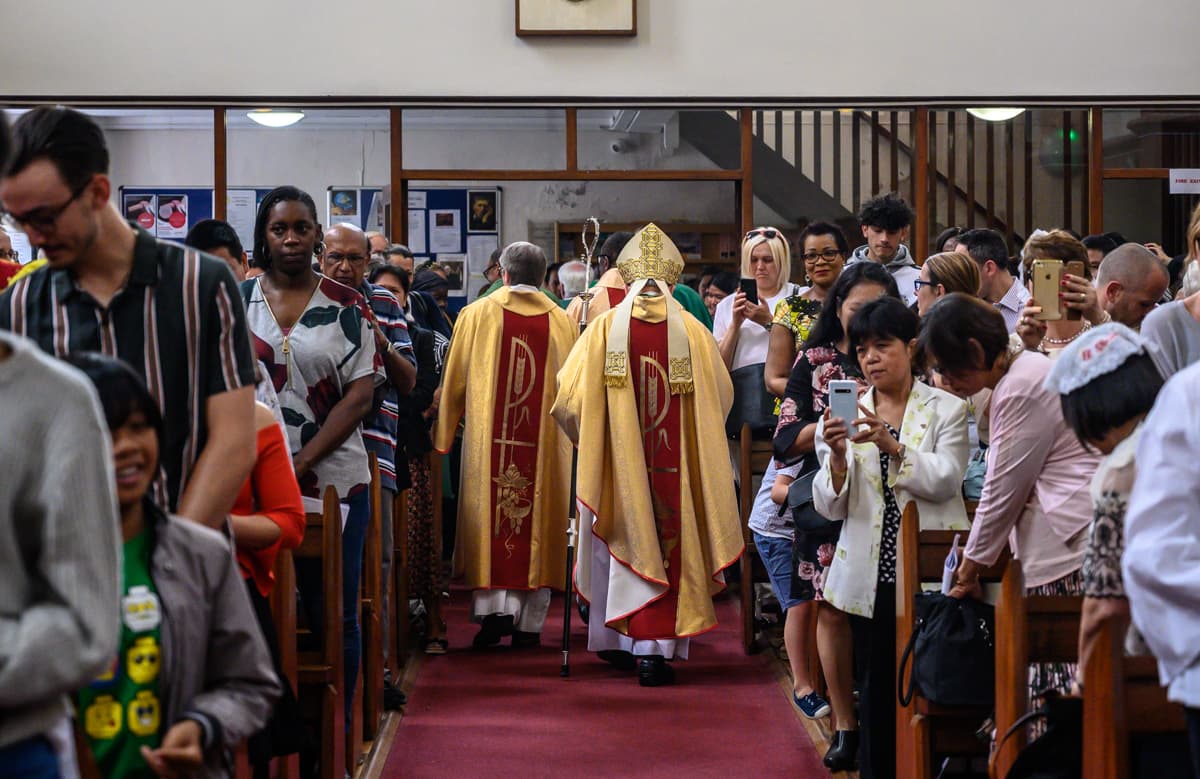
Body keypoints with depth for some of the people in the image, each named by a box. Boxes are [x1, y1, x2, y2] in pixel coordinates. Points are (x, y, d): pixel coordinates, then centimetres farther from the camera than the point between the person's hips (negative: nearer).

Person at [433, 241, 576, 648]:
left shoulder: (477, 314, -1)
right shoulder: (561, 322, 4)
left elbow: (454, 381, 3)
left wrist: (444, 434, 14)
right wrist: (567, 432, 24)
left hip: (489, 439, -1)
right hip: (545, 443, 1)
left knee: (490, 519, 5)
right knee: (537, 525, 5)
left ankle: (493, 606, -9)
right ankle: (530, 622, 6)